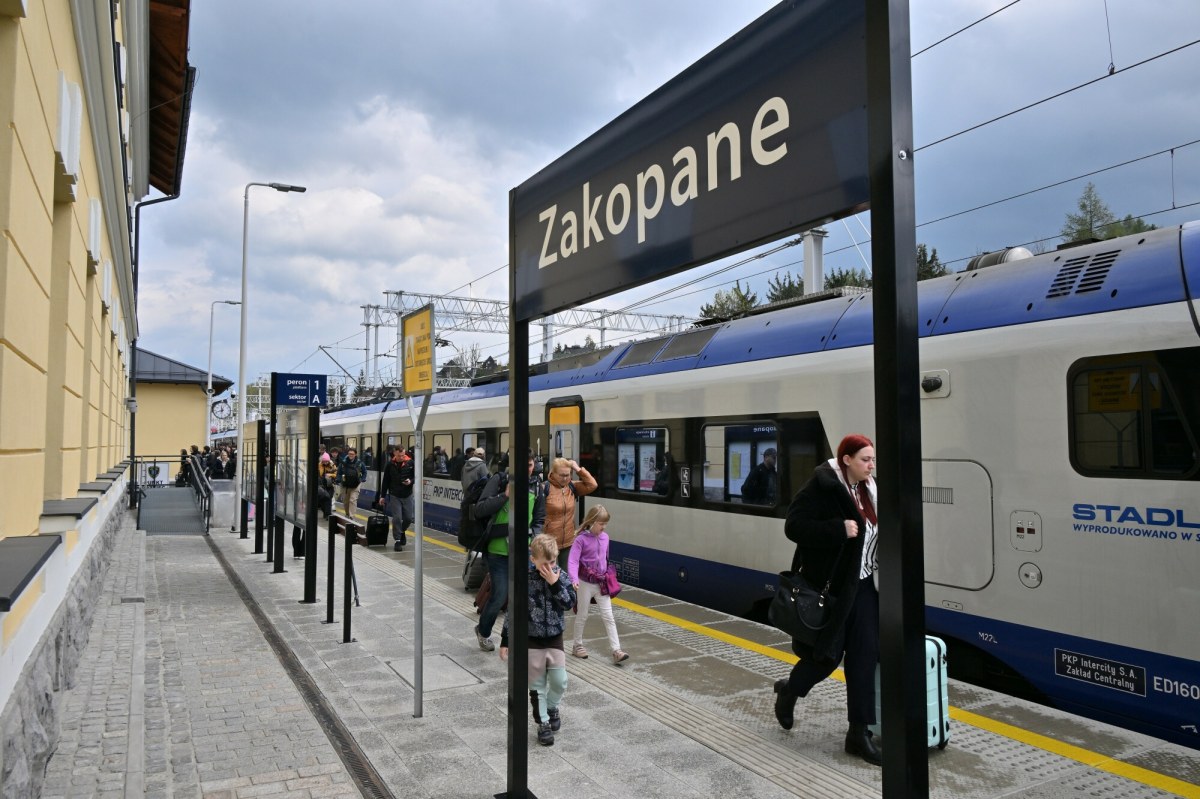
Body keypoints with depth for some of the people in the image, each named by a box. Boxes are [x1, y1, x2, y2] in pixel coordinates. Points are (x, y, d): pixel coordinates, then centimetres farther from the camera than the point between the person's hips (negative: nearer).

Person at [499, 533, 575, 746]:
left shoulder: (559, 576, -6)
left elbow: (570, 602, -13)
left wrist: (555, 583, -25)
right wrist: (505, 640, -6)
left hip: (554, 639, 2)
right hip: (531, 640, -2)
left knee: (560, 682, 3)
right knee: (537, 685, 7)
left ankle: (552, 707, 33)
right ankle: (543, 724, 22)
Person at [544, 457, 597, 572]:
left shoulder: (572, 486, 4)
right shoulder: (545, 488, -13)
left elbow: (591, 485, -3)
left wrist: (578, 469, -8)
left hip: (568, 541, 5)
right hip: (549, 542, -5)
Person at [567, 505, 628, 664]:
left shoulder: (605, 537, 2)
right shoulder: (581, 539, -15)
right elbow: (573, 561, -21)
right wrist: (574, 579, -33)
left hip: (601, 583, 4)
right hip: (585, 583, -4)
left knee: (608, 616, 0)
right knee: (582, 616, 11)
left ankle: (616, 650, -1)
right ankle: (577, 645, 29)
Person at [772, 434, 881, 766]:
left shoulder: (867, 490, 6)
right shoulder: (822, 486, -17)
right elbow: (794, 526, -21)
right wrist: (839, 529, -27)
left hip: (863, 586, 7)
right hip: (829, 585, -7)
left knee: (864, 655, 6)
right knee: (827, 654, 5)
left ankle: (859, 733, 15)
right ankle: (788, 691, 35)